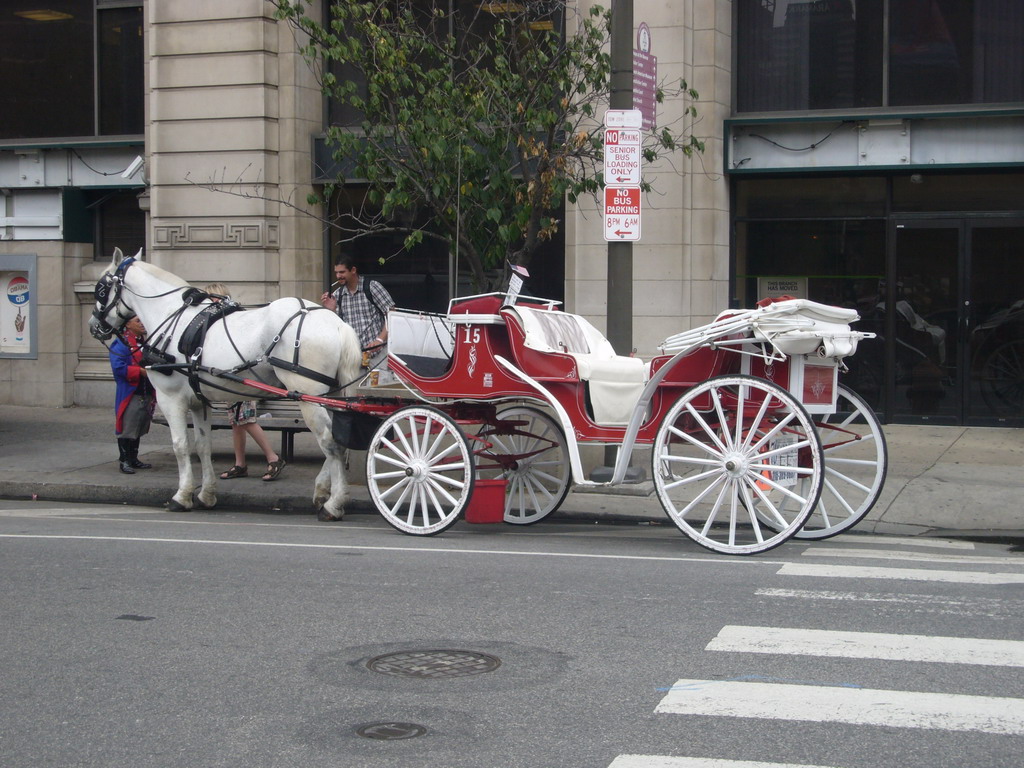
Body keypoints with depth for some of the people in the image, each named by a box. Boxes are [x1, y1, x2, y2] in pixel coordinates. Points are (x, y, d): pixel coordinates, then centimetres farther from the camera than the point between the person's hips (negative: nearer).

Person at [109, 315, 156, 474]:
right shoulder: (121, 344, -11)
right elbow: (118, 367, -21)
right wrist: (140, 371, -23)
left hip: (147, 394, 8)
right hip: (130, 394, -8)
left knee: (139, 429, 15)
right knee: (127, 429, -3)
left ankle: (133, 459, 25)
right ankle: (124, 461, 4)